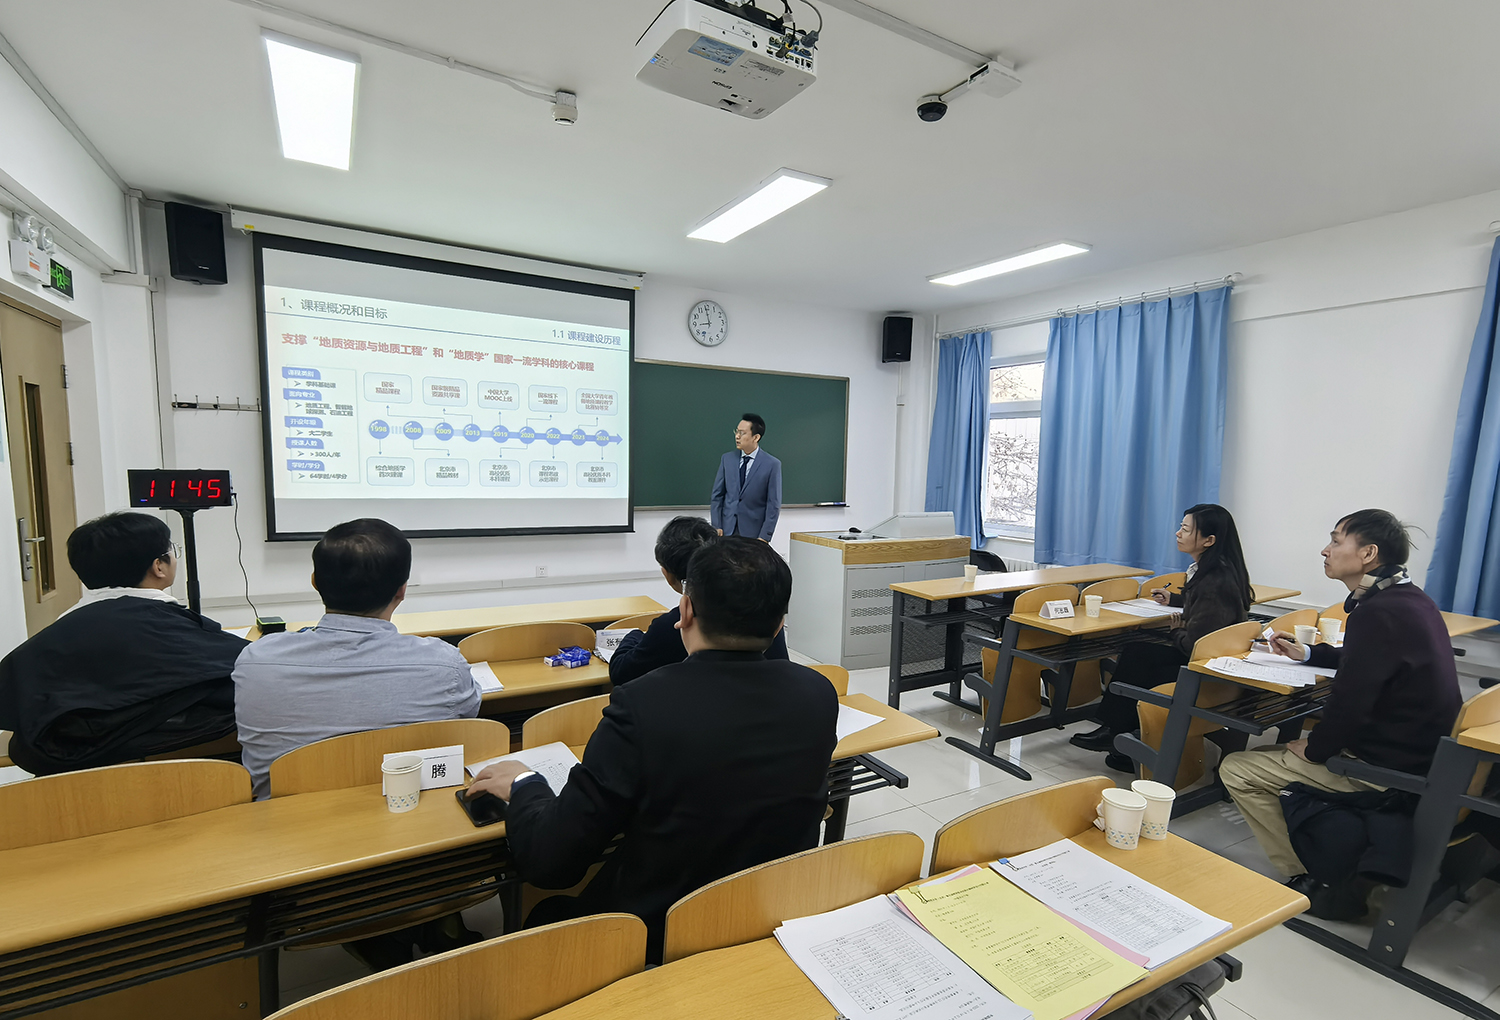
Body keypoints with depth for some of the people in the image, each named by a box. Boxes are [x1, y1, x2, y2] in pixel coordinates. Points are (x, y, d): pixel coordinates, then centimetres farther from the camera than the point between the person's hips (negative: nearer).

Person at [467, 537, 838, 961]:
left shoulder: (645, 705, -27)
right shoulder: (818, 695, -13)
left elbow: (548, 861, -20)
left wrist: (523, 785, 0)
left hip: (659, 945, -4)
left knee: (546, 917, 24)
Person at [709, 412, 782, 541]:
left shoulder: (772, 465, -4)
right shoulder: (727, 459, 8)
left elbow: (773, 505, -5)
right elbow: (717, 495, 9)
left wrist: (764, 537, -9)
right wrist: (716, 526, 1)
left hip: (753, 533, -3)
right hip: (727, 530, 3)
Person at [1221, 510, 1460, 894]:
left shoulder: (1377, 613, -26)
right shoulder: (1407, 598, 6)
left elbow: (1350, 702, -27)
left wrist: (1313, 749, -12)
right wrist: (1307, 653, 18)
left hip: (1385, 763, -10)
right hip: (1417, 747, 10)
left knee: (1236, 770, -8)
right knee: (1277, 736, 26)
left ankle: (1307, 877, 4)